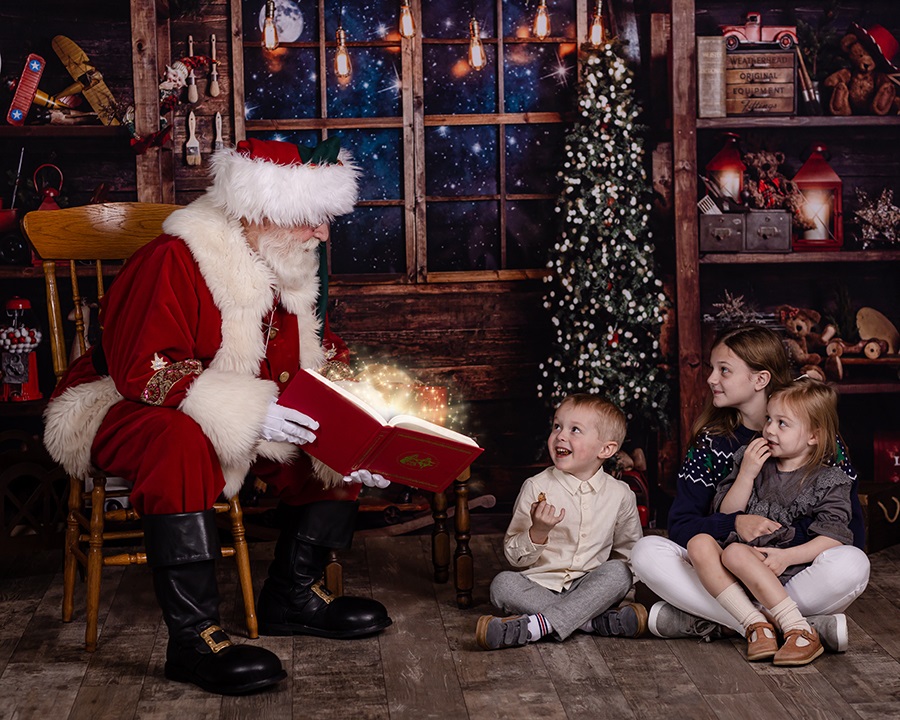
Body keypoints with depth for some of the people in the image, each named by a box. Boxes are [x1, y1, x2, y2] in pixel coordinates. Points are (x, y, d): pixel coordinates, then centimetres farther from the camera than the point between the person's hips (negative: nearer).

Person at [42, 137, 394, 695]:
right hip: (126, 412, -8)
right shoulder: (174, 261, -24)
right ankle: (194, 638, -34)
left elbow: (325, 365, 6)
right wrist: (248, 414, -37)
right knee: (184, 442, -40)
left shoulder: (295, 268, 2)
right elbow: (144, 373, -30)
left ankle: (293, 596, 5)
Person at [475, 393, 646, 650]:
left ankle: (536, 625, -36)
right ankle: (596, 620, -30)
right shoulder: (536, 487, -3)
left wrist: (615, 591, 2)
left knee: (618, 572, -27)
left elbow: (628, 551, 17)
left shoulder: (619, 494, 3)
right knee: (502, 584, -28)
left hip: (589, 589, 1)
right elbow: (515, 557, -4)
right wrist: (537, 532, -22)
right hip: (538, 585, -1)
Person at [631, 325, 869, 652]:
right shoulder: (712, 441, 6)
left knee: (852, 564, -33)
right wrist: (735, 524, -19)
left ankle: (713, 622, -25)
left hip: (794, 573, -2)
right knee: (647, 552, -22)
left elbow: (852, 531, -6)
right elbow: (680, 525, -1)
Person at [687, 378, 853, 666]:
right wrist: (747, 474, -4)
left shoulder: (828, 482, 3)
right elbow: (726, 516, 9)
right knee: (699, 543, -22)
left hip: (787, 575, -5)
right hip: (741, 579, 5)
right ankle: (755, 624, -31)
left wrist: (786, 556, -20)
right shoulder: (754, 463, 15)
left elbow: (834, 538, -8)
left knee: (735, 552, -31)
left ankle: (800, 630, -33)